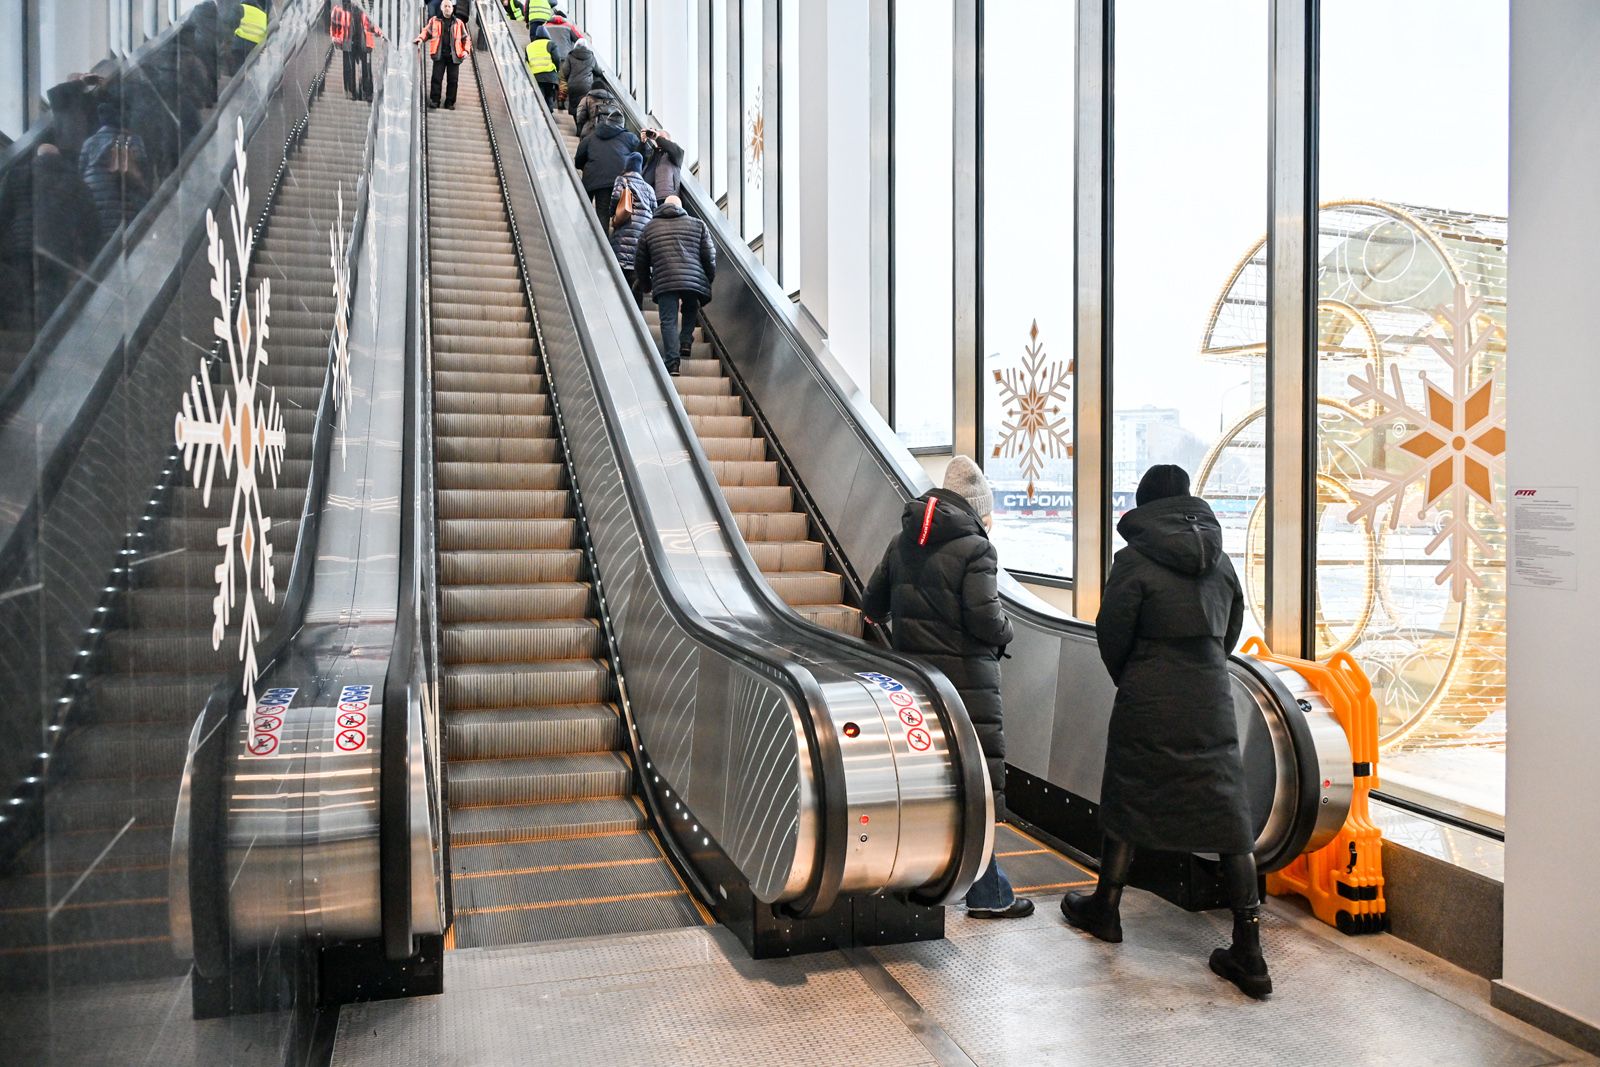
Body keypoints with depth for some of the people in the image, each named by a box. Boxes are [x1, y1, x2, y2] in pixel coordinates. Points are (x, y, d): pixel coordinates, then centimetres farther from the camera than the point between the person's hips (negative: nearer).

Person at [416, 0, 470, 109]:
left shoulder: (458, 23, 13)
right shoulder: (434, 21, 11)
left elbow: (466, 38, 15)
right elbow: (426, 31, 13)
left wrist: (466, 50, 0)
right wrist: (421, 38, -7)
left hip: (454, 55, 1)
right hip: (439, 55, -1)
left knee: (452, 80, 0)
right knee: (437, 78, -7)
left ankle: (450, 102, 7)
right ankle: (434, 100, -3)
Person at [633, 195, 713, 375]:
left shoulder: (649, 228, 19)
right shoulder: (698, 224, 18)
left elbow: (640, 262, 22)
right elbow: (710, 256, 13)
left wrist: (645, 285, 35)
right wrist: (709, 280, 25)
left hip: (664, 282, -1)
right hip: (695, 280, 1)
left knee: (669, 320, -1)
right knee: (690, 311, 26)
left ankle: (672, 361, -12)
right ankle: (686, 343, 11)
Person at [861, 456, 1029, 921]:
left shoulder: (903, 541, 8)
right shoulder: (975, 548, -11)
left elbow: (872, 606, 13)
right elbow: (985, 618, -19)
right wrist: (1004, 633, 1)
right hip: (965, 678, -7)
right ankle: (987, 894, 8)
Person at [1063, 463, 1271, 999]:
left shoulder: (1134, 560, -9)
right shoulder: (1219, 558, 7)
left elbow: (1112, 636, -4)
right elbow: (1231, 629, 15)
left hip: (1148, 705, -4)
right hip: (1213, 703, 4)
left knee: (1126, 802, 13)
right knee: (1229, 816, 5)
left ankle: (1105, 909, 30)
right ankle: (1248, 953, 7)